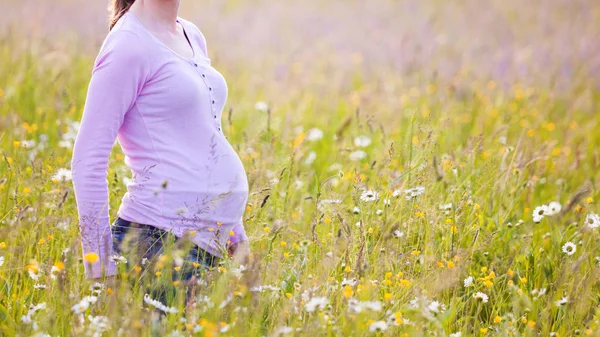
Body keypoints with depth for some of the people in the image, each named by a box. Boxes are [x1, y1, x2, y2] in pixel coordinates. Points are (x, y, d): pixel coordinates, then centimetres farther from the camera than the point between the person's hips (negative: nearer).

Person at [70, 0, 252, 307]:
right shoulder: (130, 46, -9)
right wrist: (100, 267, -14)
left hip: (208, 245, 8)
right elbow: (88, 161, -12)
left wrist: (236, 233, 21)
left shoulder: (193, 37, 16)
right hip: (159, 235, -8)